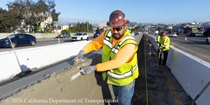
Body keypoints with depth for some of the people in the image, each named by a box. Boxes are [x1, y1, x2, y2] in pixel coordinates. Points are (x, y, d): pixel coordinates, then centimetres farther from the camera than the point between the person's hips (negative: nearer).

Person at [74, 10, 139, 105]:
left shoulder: (129, 44, -32)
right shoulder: (107, 34, -13)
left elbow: (115, 62, -37)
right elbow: (94, 43, -4)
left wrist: (94, 68, -37)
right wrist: (82, 51, -21)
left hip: (125, 80, -5)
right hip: (114, 78, 6)